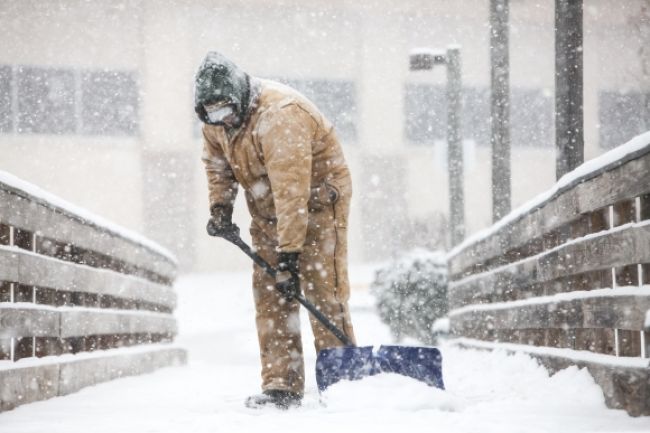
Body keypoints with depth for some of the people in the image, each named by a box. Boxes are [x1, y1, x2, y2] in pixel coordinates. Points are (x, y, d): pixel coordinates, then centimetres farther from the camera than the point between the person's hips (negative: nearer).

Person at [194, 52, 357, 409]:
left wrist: (289, 253, -36)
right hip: (269, 211, 8)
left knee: (323, 291, -14)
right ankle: (282, 386, -1)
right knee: (270, 296, -1)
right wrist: (220, 207, 4)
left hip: (316, 201, -8)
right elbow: (216, 161, 17)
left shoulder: (280, 115, -32)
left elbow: (292, 192, -35)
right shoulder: (216, 120, -5)